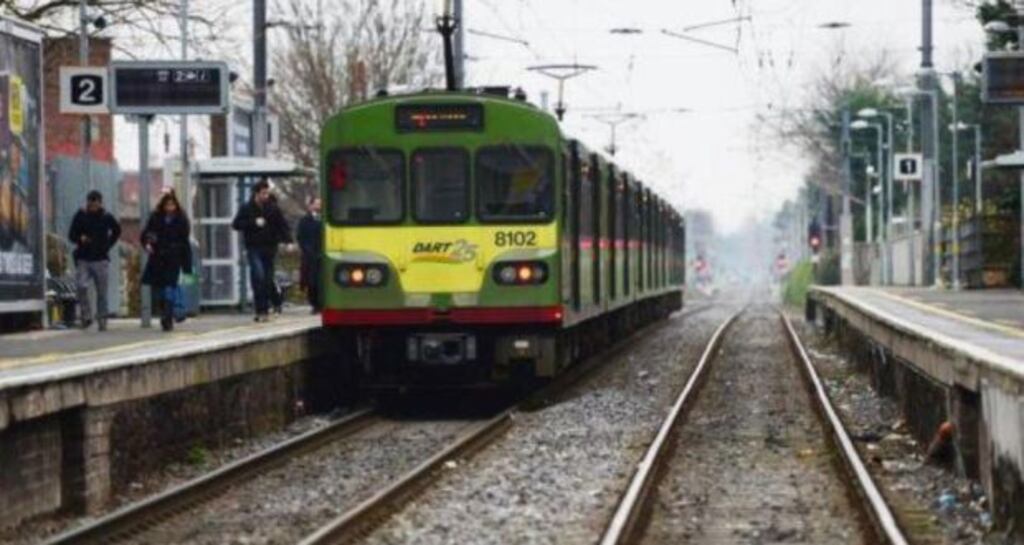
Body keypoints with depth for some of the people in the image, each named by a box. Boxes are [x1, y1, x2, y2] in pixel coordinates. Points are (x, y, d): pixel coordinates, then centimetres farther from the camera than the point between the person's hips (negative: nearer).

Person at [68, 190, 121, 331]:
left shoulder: (106, 217, 3)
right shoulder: (80, 215, 1)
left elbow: (117, 231, 20)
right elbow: (71, 234, 5)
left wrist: (108, 244, 8)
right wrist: (80, 239, -16)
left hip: (101, 260, 1)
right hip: (83, 259, -1)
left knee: (102, 292, 2)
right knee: (81, 287, -19)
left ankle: (102, 322, 9)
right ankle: (86, 316, -7)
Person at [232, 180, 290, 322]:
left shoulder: (273, 208, 7)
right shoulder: (246, 208, 1)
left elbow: (283, 226, 7)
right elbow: (236, 225, -2)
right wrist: (254, 223, -13)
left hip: (270, 248, 3)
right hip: (254, 248, -3)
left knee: (268, 280, 4)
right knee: (259, 277, -17)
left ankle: (263, 311, 14)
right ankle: (262, 310, -17)